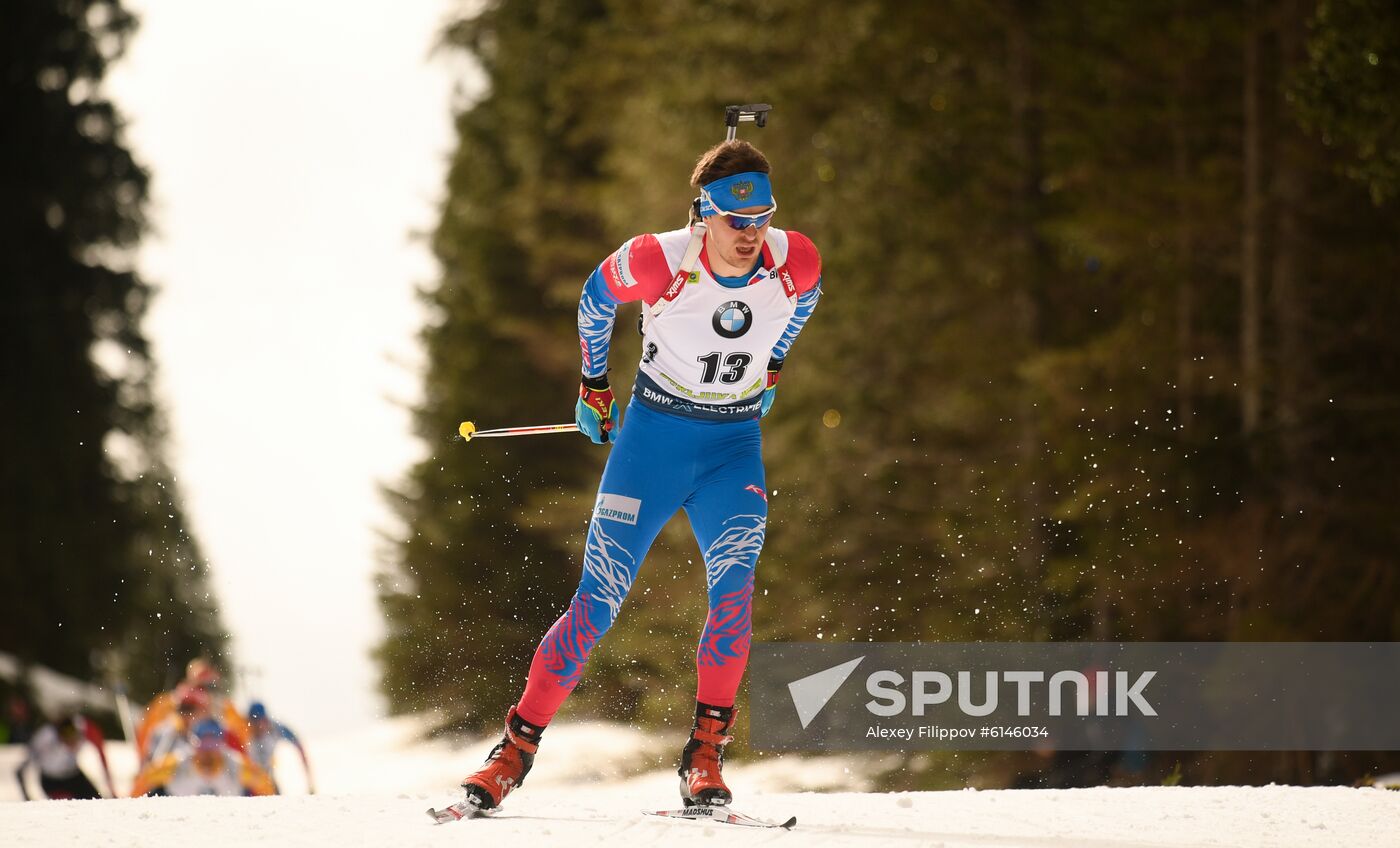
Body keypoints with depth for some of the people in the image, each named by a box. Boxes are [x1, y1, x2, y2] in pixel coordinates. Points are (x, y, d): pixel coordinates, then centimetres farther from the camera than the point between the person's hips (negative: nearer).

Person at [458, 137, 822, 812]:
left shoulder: (794, 262, -15)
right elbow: (598, 294, 1)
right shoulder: (660, 261, -22)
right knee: (597, 603, -5)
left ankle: (705, 756, -11)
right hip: (653, 438, -2)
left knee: (733, 592, -21)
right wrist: (594, 386, 11)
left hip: (735, 448, 2)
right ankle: (517, 749, 7)